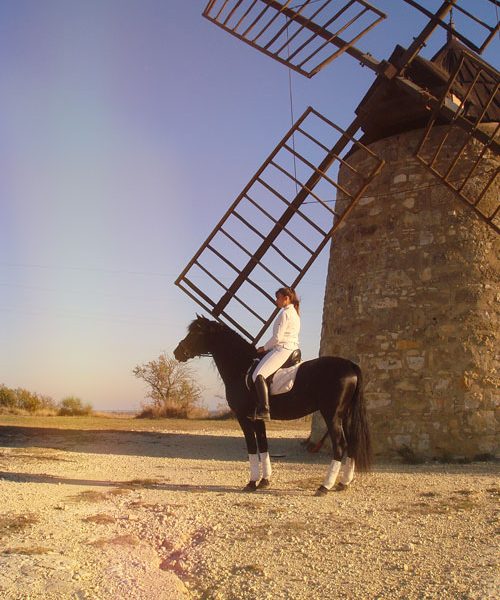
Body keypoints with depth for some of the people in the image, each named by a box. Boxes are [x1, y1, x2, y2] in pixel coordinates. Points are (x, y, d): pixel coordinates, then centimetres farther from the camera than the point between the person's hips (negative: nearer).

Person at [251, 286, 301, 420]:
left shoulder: (285, 313, -10)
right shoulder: (294, 313, 20)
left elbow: (277, 337, -16)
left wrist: (264, 348, -2)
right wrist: (267, 348, 19)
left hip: (282, 349, -11)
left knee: (258, 375, -23)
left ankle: (264, 410, -34)